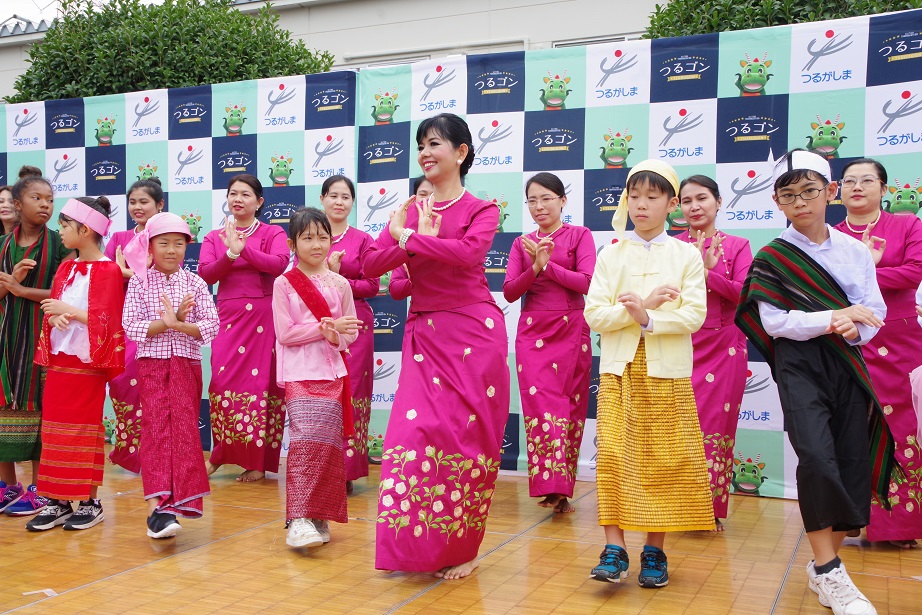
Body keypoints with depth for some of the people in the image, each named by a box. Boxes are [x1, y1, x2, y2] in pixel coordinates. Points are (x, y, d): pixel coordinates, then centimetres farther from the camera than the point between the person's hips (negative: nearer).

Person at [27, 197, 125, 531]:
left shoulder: (107, 270, -10)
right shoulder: (66, 268, 13)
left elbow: (105, 321, -15)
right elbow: (52, 308, 14)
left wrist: (68, 310, -17)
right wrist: (54, 316, -7)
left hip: (87, 362, -7)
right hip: (59, 359, 7)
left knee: (84, 430, 0)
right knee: (55, 428, 8)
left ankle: (90, 501, 10)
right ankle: (58, 501, 15)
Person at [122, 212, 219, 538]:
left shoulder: (195, 284, 4)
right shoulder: (139, 283, 2)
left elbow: (211, 326, -5)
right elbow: (130, 326, -7)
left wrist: (178, 324, -20)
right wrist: (165, 322, -19)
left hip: (187, 364, 2)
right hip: (152, 364, -1)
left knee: (184, 428, 3)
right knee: (157, 426, -9)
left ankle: (180, 496, 13)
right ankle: (157, 506, -15)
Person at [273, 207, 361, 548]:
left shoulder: (340, 284, 9)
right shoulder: (284, 284, 1)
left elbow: (351, 331, 10)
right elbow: (285, 333, -5)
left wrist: (336, 337, -11)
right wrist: (326, 326, -11)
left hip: (332, 373, 3)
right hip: (299, 375, -3)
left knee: (328, 443, 2)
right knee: (306, 439, -17)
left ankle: (319, 516, 13)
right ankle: (298, 520, -16)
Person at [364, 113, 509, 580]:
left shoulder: (480, 210, 1)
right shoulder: (409, 212, 13)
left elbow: (470, 252, -22)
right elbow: (372, 265, 1)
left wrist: (409, 237, -12)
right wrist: (418, 239, -12)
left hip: (472, 333, -4)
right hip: (424, 335, 4)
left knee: (467, 436, 0)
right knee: (417, 429, -3)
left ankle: (462, 549, 15)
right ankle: (418, 543, 12)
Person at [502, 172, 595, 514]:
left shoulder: (579, 236, 4)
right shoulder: (522, 244, 12)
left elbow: (587, 283, -9)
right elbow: (509, 292, 2)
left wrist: (548, 264, -13)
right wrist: (535, 267, -13)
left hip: (571, 331, -1)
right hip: (533, 332, 2)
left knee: (570, 407, 1)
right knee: (542, 405, -9)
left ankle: (560, 487, 10)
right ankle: (554, 487, -9)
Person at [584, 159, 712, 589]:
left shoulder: (686, 255, 4)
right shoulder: (611, 255, 7)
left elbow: (694, 314, -7)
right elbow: (594, 314, -3)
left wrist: (649, 319, -19)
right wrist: (643, 304, -13)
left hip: (667, 373, 0)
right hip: (619, 370, 1)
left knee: (664, 462, 3)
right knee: (614, 457, -5)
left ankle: (654, 551, 15)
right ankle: (615, 549, 0)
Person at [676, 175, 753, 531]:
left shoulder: (737, 245, 7)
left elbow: (743, 294, -5)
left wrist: (708, 272, -18)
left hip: (723, 345, 0)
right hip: (680, 343, 0)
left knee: (717, 422, 1)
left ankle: (711, 508, 11)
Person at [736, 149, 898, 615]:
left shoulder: (855, 251, 7)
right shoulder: (771, 258, -1)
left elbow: (875, 311, 5)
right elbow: (773, 320, -10)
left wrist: (853, 328, -16)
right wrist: (833, 318, -18)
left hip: (847, 364, 4)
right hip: (799, 363, -4)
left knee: (852, 462, 2)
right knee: (816, 456, -19)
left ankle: (824, 566, 18)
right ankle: (829, 572, -4)